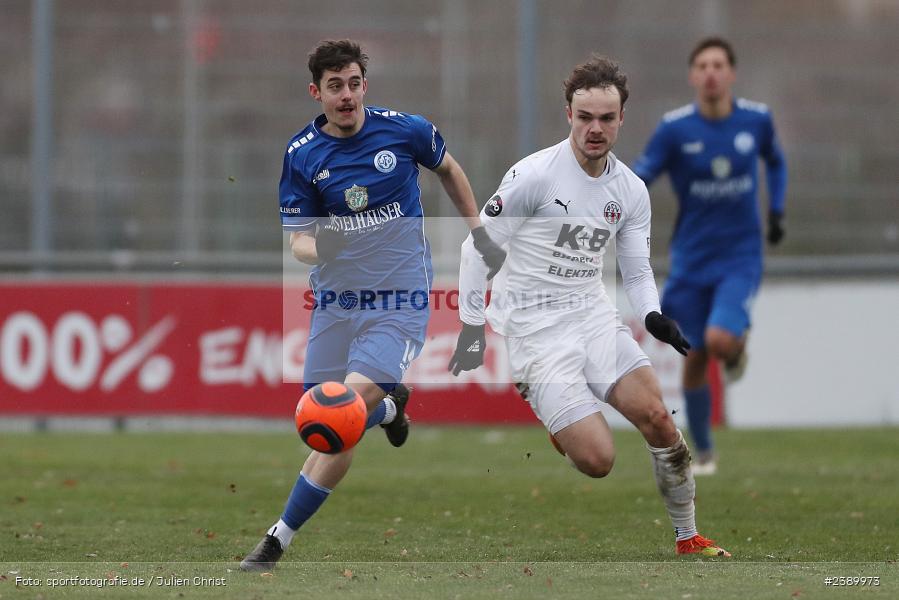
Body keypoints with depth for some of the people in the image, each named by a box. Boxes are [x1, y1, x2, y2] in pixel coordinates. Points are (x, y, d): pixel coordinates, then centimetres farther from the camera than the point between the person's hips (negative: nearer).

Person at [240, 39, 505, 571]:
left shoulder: (405, 131, -6)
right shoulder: (301, 155, -4)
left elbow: (448, 170, 15)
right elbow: (300, 238, -4)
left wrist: (482, 234, 17)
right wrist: (315, 250, -28)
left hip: (399, 302, -3)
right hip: (335, 302, 3)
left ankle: (277, 542, -11)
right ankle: (390, 409, 41)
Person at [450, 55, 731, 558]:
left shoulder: (631, 190, 6)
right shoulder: (536, 174, -12)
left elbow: (638, 271, 13)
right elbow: (477, 246, -6)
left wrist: (655, 317, -8)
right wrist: (471, 333, -7)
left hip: (594, 315, 5)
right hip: (535, 328, -5)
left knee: (656, 415, -17)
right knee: (598, 460, -16)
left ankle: (689, 538, 1)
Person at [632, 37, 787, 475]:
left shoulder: (756, 120, -4)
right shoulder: (675, 128, -9)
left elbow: (775, 162, 17)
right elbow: (638, 178, -6)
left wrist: (776, 211, 9)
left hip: (741, 257, -1)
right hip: (691, 259, 1)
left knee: (720, 340, -23)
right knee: (695, 357, 5)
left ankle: (738, 348, 16)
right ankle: (703, 453, 23)